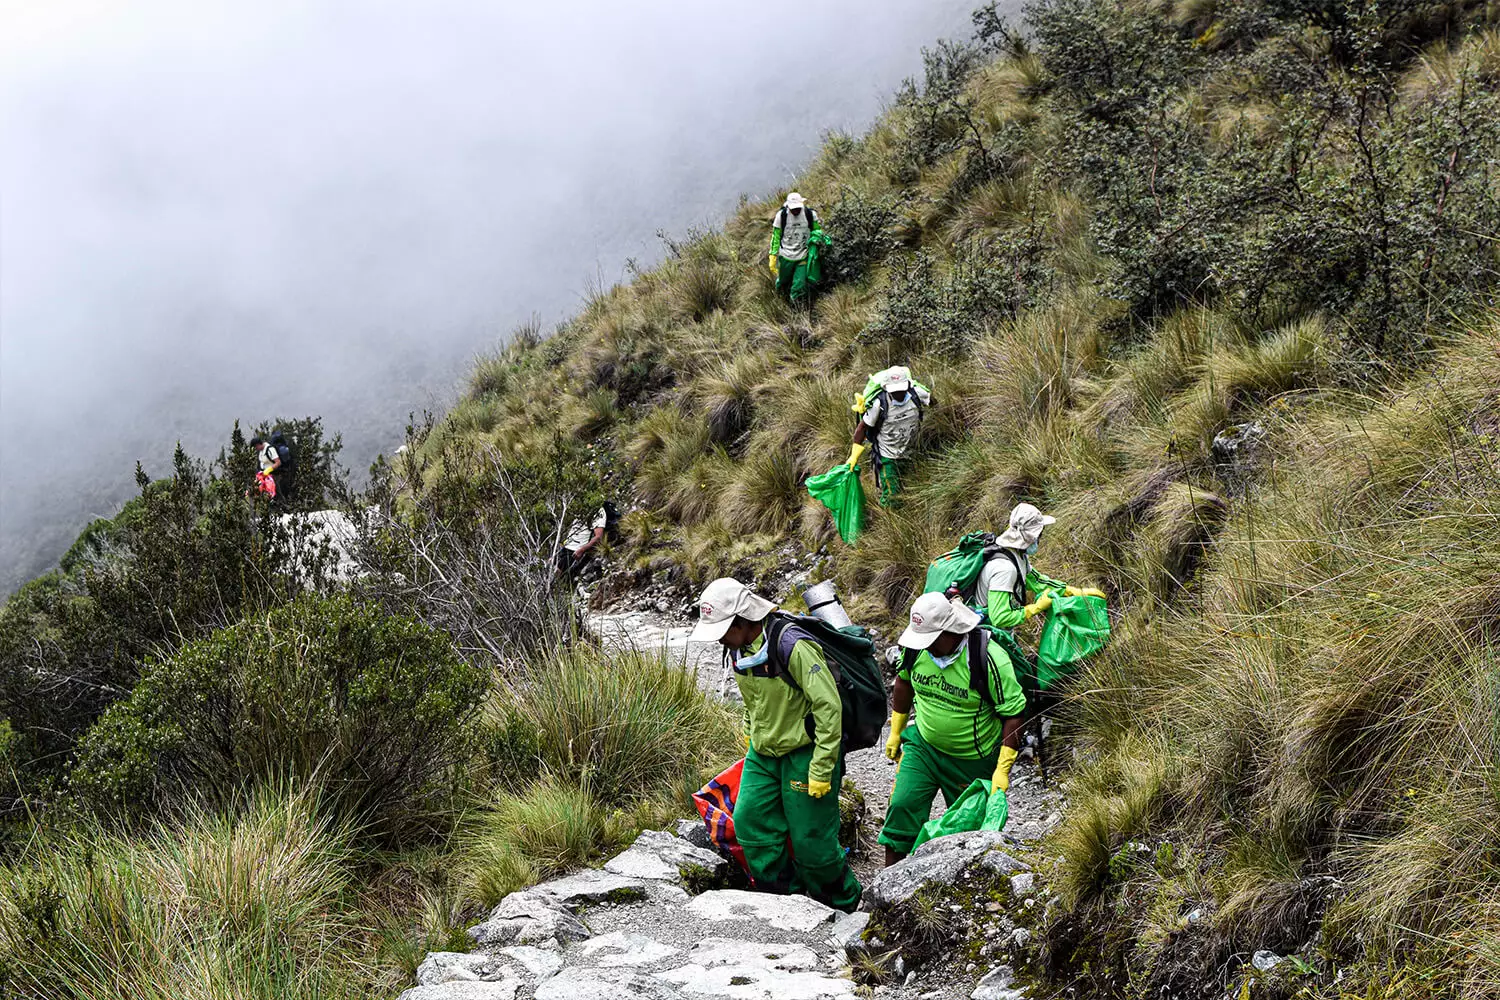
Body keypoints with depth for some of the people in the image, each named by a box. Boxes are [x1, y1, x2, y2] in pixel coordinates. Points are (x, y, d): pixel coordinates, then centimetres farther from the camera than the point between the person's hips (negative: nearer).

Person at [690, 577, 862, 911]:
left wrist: (821, 769, -22)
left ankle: (843, 905, 21)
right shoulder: (739, 649, -1)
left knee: (811, 839, -2)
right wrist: (751, 735, 22)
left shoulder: (794, 647, -27)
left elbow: (829, 706, -24)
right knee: (750, 822, 1)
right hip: (763, 752, 8)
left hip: (805, 752, -8)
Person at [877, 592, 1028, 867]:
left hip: (973, 760, -3)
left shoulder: (989, 659, -27)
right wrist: (895, 732, 15)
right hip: (922, 745, 3)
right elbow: (904, 681, 9)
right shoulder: (917, 645, -12)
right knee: (902, 806, -8)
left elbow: (1014, 714, -20)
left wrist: (1002, 770, -22)